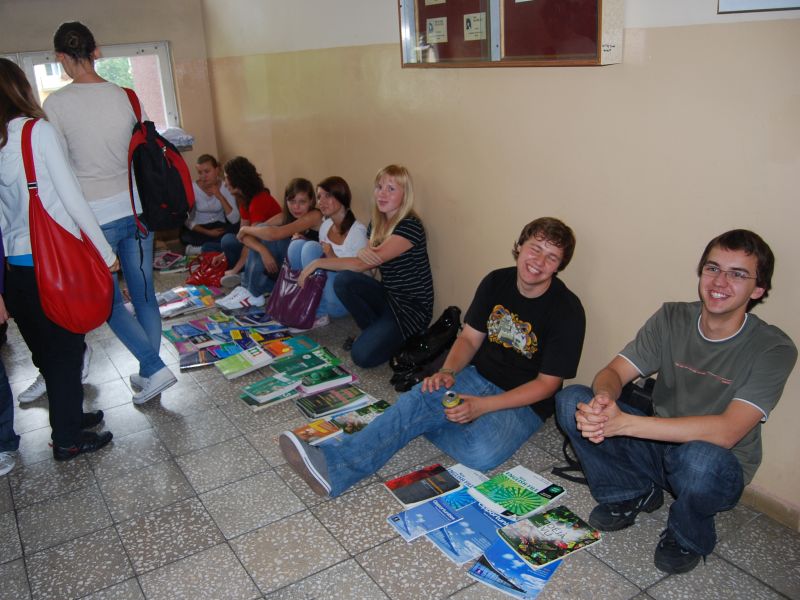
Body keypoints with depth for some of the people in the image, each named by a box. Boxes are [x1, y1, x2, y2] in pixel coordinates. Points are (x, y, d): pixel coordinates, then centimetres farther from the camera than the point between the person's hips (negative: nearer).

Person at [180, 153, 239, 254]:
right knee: (186, 236, -33)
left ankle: (200, 249, -20)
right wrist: (208, 232, -20)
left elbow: (234, 220, -19)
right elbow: (187, 221, -8)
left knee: (236, 229, -29)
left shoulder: (226, 187, -10)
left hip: (219, 227, 2)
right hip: (199, 229, -2)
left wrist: (220, 197, -28)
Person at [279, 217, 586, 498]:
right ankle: (334, 467, -33)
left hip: (525, 402, -4)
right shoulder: (497, 282, 0)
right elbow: (469, 338, 6)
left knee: (481, 454, -34)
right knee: (418, 399, -26)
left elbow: (547, 384, -14)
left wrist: (481, 406, -24)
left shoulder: (567, 310, -16)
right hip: (478, 377, 4)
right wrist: (447, 372, -16)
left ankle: (426, 422, -9)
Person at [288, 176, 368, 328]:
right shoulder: (325, 225, 6)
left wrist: (333, 258, -26)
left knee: (311, 247, -22)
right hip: (319, 294, 6)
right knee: (297, 244, -11)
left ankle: (319, 314, -14)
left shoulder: (357, 231, -14)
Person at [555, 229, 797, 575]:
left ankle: (688, 537, -4)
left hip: (719, 470, -3)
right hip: (659, 445, 4)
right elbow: (615, 372, -7)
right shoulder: (672, 318, -5)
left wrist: (625, 423, -37)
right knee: (571, 401, -17)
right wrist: (602, 398, -34)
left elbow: (726, 432, -29)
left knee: (701, 458, -40)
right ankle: (633, 494, 6)